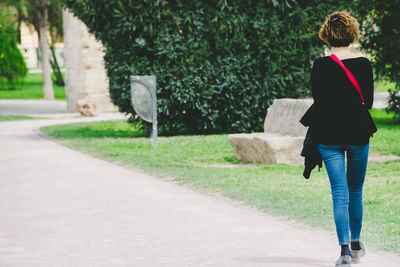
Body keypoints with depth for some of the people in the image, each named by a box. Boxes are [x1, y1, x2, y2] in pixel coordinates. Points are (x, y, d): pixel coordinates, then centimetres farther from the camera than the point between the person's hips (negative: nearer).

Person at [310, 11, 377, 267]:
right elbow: (369, 102, 2)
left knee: (339, 192, -1)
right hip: (358, 133, 1)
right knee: (355, 191, 16)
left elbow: (318, 102, -1)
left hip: (329, 135, -1)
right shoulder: (364, 64, -3)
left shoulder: (321, 65, -7)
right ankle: (356, 244, 28)